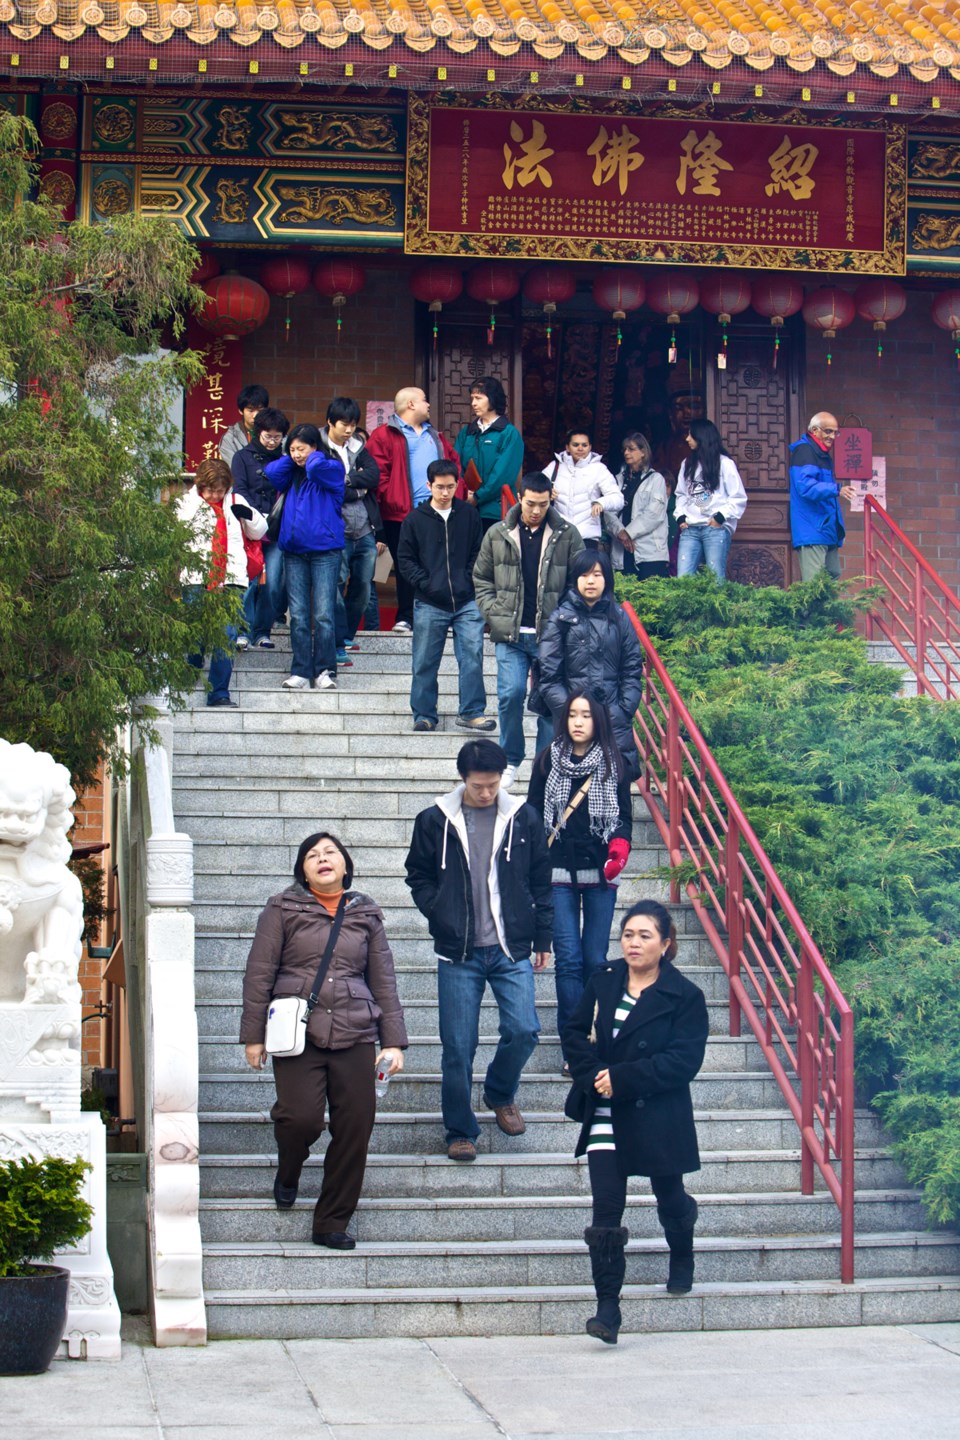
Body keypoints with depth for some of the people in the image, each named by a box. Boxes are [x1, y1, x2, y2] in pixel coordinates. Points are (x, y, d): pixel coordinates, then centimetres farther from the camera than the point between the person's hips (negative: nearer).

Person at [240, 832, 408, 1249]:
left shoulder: (366, 915, 14)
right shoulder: (283, 909, 6)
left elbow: (383, 980, 15)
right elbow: (259, 973, 6)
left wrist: (393, 1041, 9)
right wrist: (253, 1035, 1)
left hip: (354, 1036, 3)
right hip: (298, 1033, -3)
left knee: (355, 1128, -3)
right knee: (301, 1116, -18)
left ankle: (332, 1223, 10)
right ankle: (288, 1172, 18)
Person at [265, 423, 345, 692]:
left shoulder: (332, 468, 0)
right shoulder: (291, 473, 15)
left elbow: (316, 468, -20)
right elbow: (271, 473, -1)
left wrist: (314, 456, 0)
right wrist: (290, 458, 7)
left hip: (325, 550, -5)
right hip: (294, 551, 5)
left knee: (324, 614, -7)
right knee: (298, 616, 3)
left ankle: (325, 670, 0)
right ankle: (301, 672, 5)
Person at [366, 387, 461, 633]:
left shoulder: (435, 437, 21)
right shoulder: (385, 435, 0)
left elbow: (454, 465, 19)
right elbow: (378, 473, -8)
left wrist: (455, 496, 5)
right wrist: (394, 502, -14)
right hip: (402, 515, -5)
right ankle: (405, 618, 7)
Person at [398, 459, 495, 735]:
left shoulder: (469, 514, 8)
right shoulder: (415, 519, 4)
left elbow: (478, 553, 13)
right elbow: (405, 559, 5)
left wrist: (470, 579, -2)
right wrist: (425, 583, -7)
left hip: (467, 601, 1)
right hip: (429, 604, -1)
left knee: (473, 655, -9)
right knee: (425, 663, 4)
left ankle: (471, 711, -3)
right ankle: (424, 715, 14)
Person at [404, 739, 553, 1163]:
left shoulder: (523, 819, 3)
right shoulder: (434, 821, 0)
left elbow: (540, 882, 11)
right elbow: (418, 877, 10)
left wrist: (542, 938, 10)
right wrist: (440, 916, -4)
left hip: (511, 951, 1)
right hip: (459, 953, -1)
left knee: (523, 1031, -8)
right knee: (458, 1047, 1)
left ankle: (500, 1094, 23)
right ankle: (460, 1131, 15)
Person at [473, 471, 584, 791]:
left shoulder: (567, 535, 2)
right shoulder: (498, 535, 6)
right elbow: (481, 580, 15)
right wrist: (494, 614, 2)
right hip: (510, 634, 1)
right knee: (511, 694, -9)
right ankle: (511, 760, 11)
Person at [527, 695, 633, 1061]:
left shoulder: (614, 764, 6)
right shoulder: (548, 760, 6)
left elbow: (625, 816, 8)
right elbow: (533, 814, 10)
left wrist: (620, 845, -13)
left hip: (600, 871, 0)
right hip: (559, 871, 0)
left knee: (595, 959, 3)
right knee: (568, 959, -5)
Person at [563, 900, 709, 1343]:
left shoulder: (685, 996, -9)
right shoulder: (603, 983, 4)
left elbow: (683, 1061, -16)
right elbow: (575, 1033, 10)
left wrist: (622, 1078, -21)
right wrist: (592, 1074, -9)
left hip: (659, 1118, -2)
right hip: (606, 1114, 2)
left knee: (669, 1196, 19)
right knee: (606, 1209, -8)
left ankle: (682, 1259, 51)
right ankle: (607, 1306, -10)